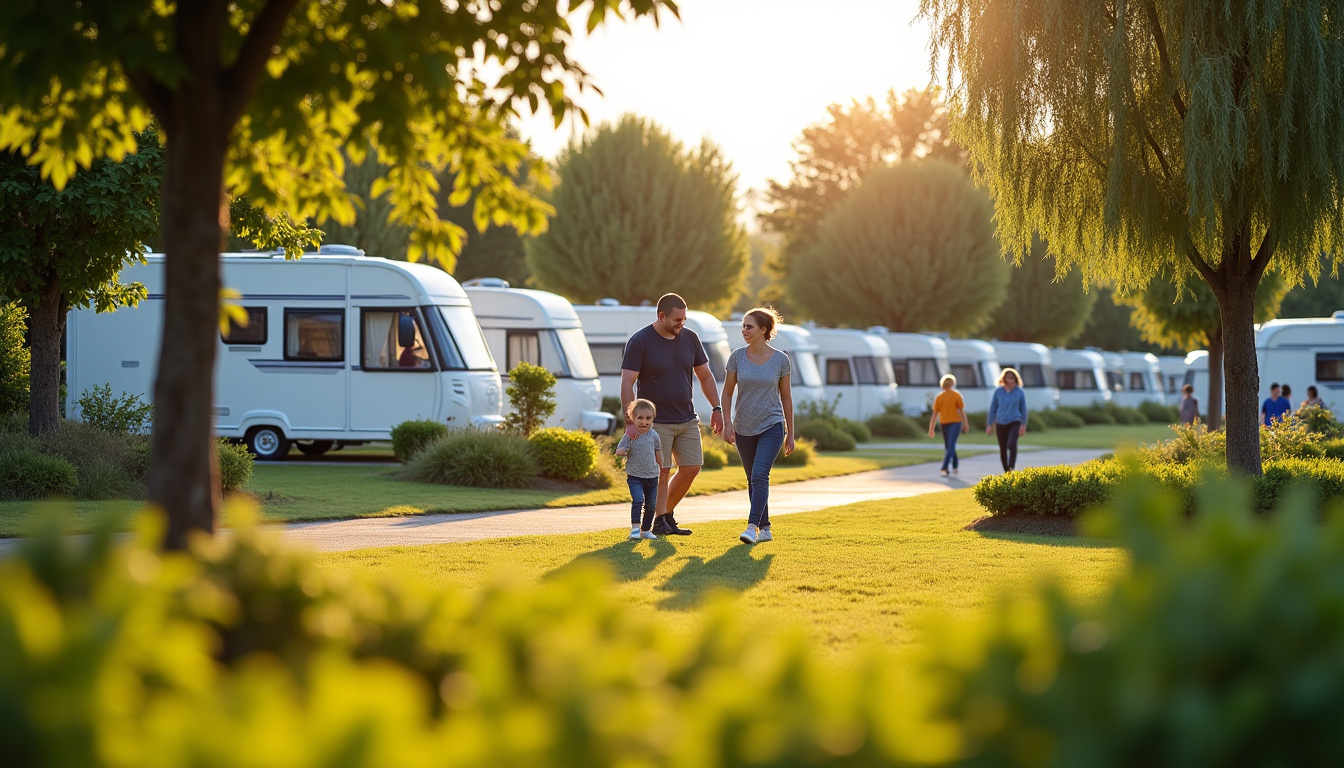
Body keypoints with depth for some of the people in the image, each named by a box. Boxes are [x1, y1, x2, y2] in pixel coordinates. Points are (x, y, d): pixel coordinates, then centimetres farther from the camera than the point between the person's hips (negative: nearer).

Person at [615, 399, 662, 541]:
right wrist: (622, 451, -30)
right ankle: (635, 528, -17)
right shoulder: (629, 435, -9)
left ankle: (646, 529, 21)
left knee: (651, 505, 7)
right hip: (634, 476, -4)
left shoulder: (654, 436, 1)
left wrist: (660, 467, 23)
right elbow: (619, 451, -7)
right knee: (638, 500, -20)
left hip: (652, 476, 4)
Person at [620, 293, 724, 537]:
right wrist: (630, 421, -22)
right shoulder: (639, 341, -11)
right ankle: (659, 520, 7)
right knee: (661, 471, -4)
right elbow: (627, 384, -14)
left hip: (687, 419, 5)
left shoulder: (690, 338, 4)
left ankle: (668, 511, 20)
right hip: (656, 422, -5)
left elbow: (705, 376, 14)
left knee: (691, 468, 3)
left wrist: (717, 409, 10)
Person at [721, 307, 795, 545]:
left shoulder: (780, 360, -5)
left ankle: (752, 526, -20)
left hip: (771, 427, -3)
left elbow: (786, 396, 3)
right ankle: (765, 528, 18)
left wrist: (790, 434, 5)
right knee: (752, 481, 9)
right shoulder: (737, 356, -2)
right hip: (743, 428, 3)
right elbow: (727, 392, 5)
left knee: (760, 476, -17)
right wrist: (727, 423, -6)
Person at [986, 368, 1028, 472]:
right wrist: (990, 425, 5)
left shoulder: (1020, 392, -1)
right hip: (1001, 423, 2)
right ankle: (1006, 471, 20)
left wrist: (1023, 425, 2)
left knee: (1012, 444, -26)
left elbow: (1023, 409, 5)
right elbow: (993, 408, 6)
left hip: (1014, 422, -2)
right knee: (1003, 449, 7)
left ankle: (1012, 468, -26)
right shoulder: (998, 392, 1)